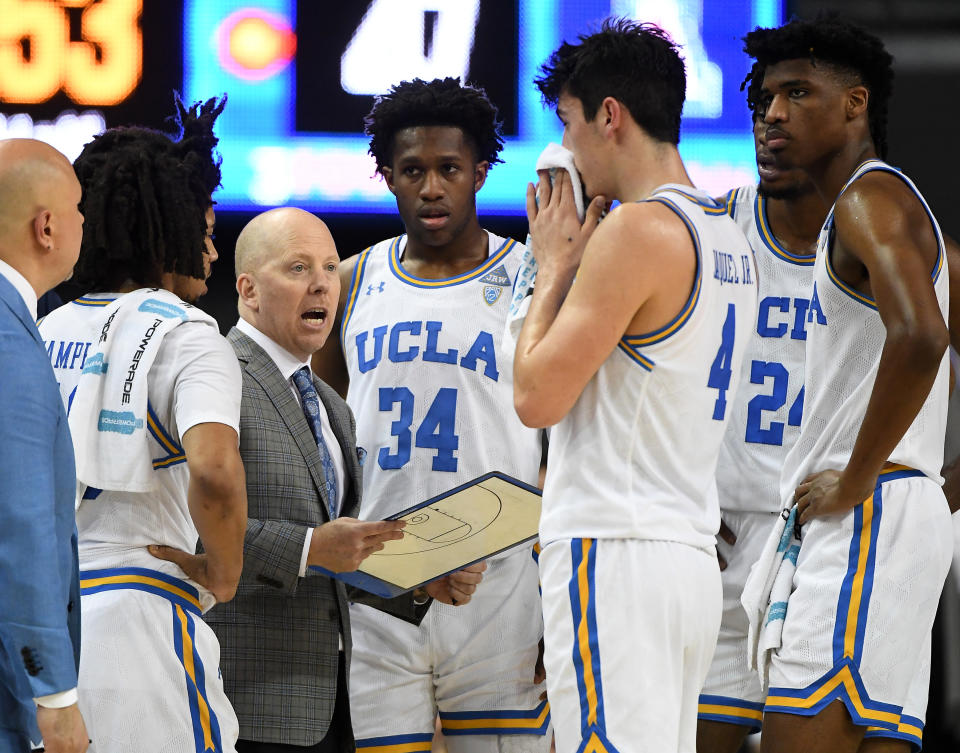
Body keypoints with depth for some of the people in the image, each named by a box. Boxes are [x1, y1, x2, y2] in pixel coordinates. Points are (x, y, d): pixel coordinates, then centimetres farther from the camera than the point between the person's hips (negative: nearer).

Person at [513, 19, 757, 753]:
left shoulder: (638, 230, -12)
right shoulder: (730, 238, 17)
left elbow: (537, 396, -11)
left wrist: (554, 267, 1)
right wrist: (579, 262, 22)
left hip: (615, 554, -9)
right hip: (693, 554, 9)